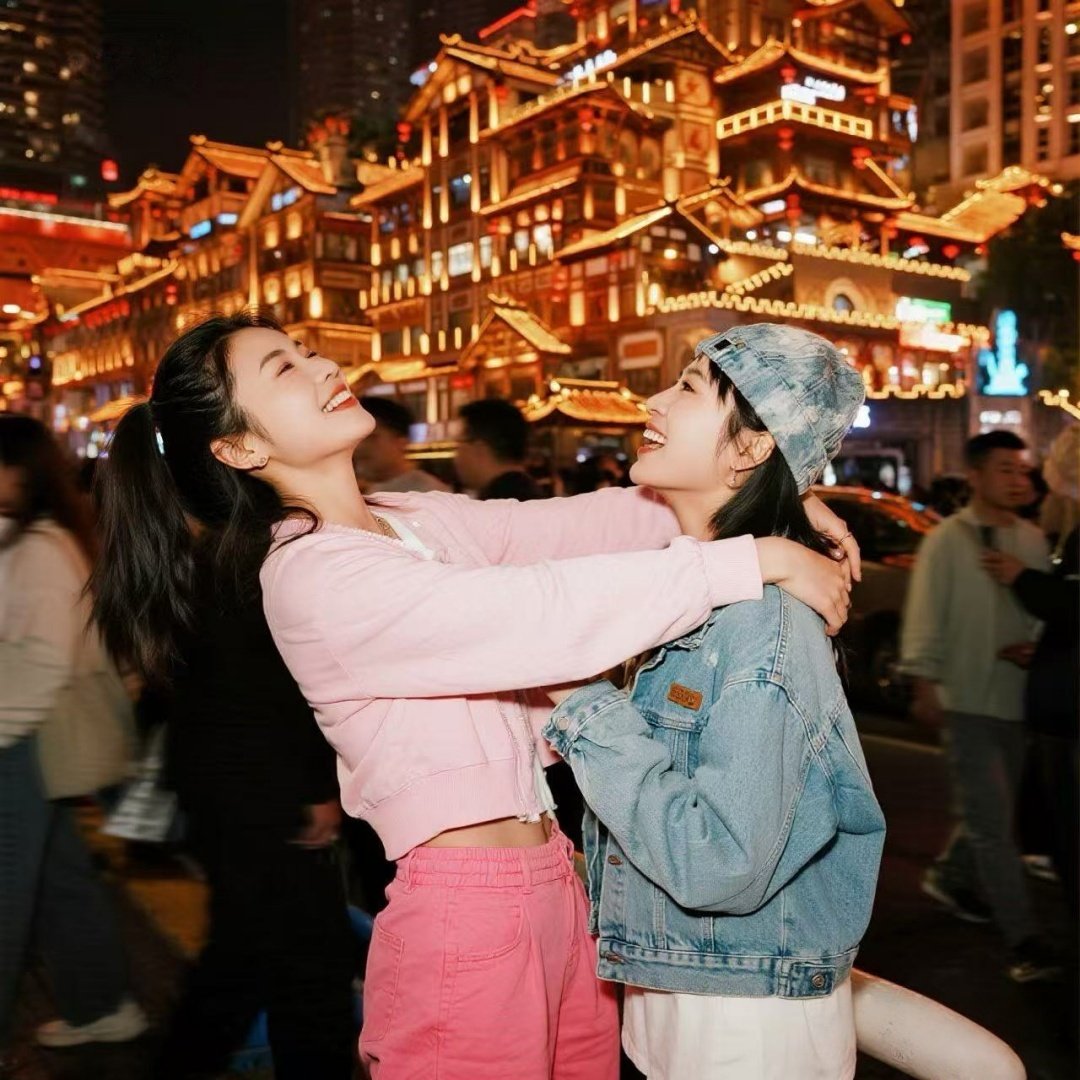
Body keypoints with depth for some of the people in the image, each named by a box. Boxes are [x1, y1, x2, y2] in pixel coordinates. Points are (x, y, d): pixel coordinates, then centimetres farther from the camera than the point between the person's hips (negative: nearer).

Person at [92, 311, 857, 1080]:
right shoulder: (313, 577, -18)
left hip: (554, 883, 8)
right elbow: (545, 610, -25)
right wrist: (759, 561, -22)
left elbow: (573, 525, 2)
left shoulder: (423, 520, 8)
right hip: (469, 912, -8)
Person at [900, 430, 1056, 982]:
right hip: (969, 702, -5)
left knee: (991, 812, 18)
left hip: (1019, 699, 6)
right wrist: (925, 685, -12)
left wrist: (1034, 645, -10)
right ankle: (1023, 940, 1)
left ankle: (950, 878, 42)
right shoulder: (947, 540, -7)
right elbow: (925, 619, -8)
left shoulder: (1032, 540, 7)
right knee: (992, 822, -4)